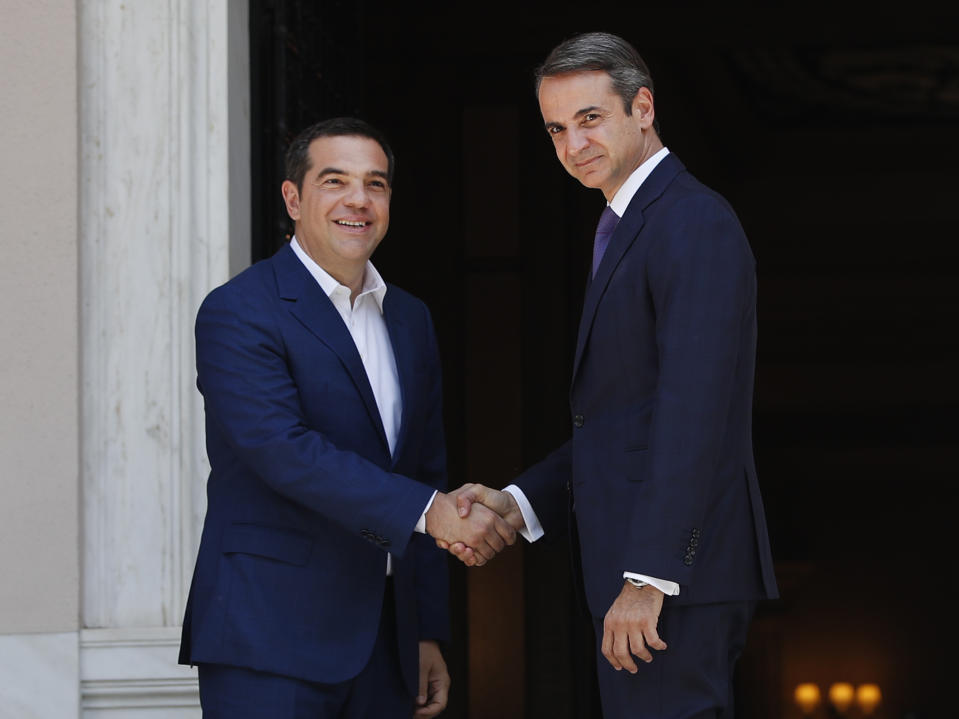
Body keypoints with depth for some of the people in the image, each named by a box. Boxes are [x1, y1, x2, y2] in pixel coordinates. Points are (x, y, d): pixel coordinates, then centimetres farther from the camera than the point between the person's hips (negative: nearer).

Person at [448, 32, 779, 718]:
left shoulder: (694, 223, -12)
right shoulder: (627, 228, 21)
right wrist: (519, 503, 9)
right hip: (639, 563, 10)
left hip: (677, 565, -10)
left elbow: (693, 412, -21)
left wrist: (648, 577, -24)